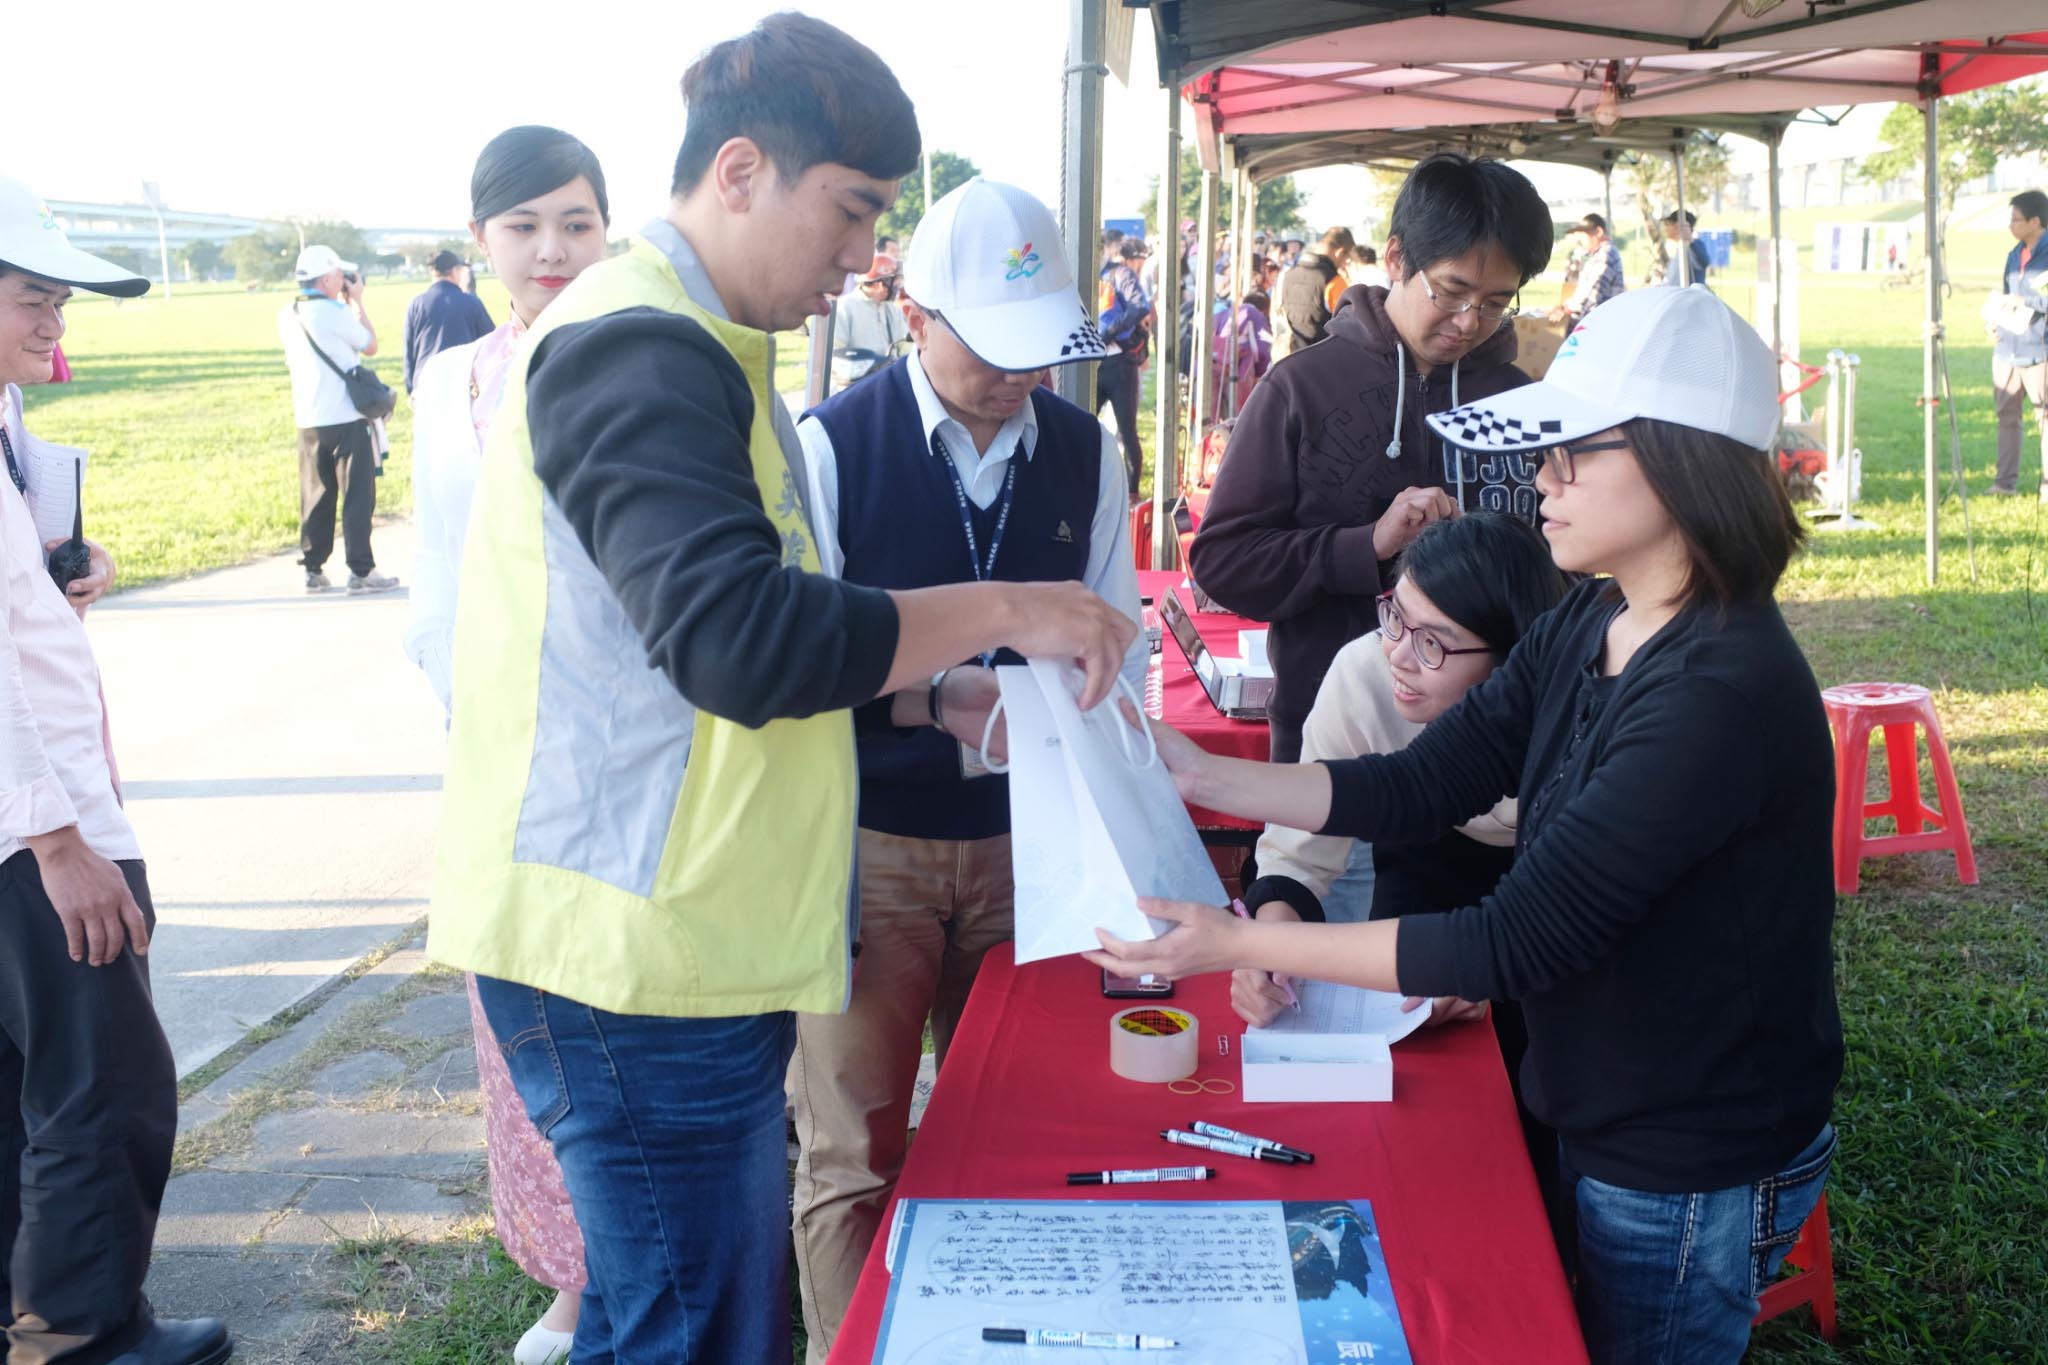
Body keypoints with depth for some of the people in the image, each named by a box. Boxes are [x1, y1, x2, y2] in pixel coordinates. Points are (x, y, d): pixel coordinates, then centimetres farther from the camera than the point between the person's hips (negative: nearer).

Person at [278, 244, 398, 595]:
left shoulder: (287, 316, 8)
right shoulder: (336, 312, -14)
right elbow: (370, 346, -1)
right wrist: (357, 302, 8)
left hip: (308, 421, 7)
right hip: (346, 419, -7)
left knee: (316, 496, 12)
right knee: (358, 495, -1)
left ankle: (313, 569, 14)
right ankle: (361, 571, -1)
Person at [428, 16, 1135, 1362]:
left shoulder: (690, 345, 17)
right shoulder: (637, 348, -17)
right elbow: (742, 641, -29)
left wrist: (938, 688, 13)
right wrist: (999, 611, -19)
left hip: (685, 938, 10)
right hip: (640, 951, -10)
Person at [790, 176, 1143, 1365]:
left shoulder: (1085, 452, 3)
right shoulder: (834, 444, -10)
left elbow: (1117, 648, 6)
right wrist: (930, 701, -30)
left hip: (1026, 836, 4)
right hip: (869, 841, -3)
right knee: (854, 1151, 5)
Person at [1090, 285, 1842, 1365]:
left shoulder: (1719, 696, -31)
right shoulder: (1585, 629, -2)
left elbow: (1516, 944, -30)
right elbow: (1421, 787, -1)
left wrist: (1240, 944, -29)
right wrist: (1201, 777, -10)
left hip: (1693, 1178, -8)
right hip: (1599, 1118, 8)